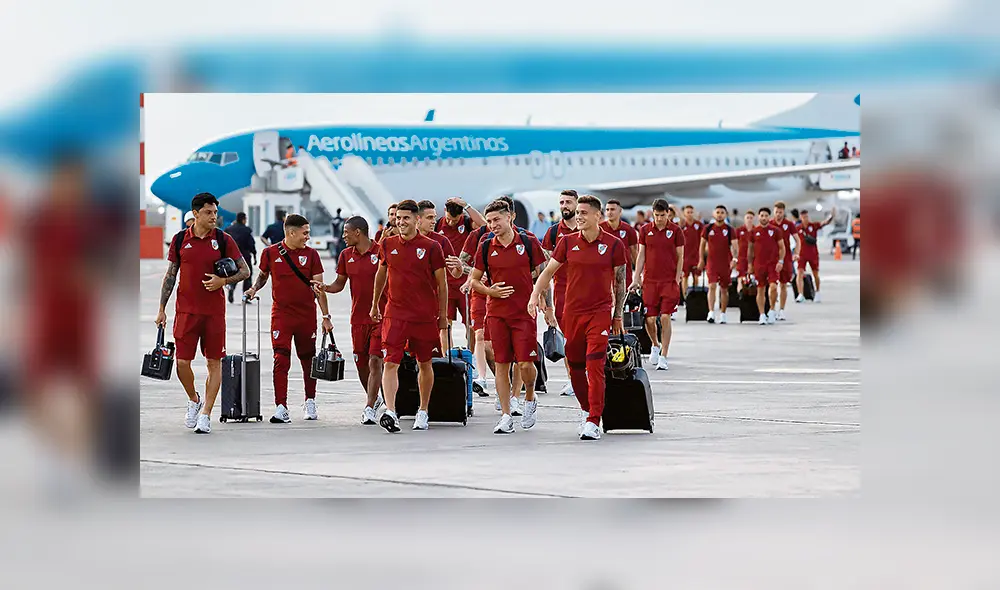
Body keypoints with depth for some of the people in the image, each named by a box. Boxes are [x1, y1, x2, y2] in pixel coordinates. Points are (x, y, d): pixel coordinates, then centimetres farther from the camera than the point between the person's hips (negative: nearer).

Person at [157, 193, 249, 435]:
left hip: (214, 311, 0)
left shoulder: (223, 240, 0)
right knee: (182, 362, -3)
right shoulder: (180, 240, 3)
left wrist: (224, 281, -14)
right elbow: (170, 275, 9)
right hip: (186, 310, 1)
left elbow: (245, 270, 5)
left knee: (214, 362, -1)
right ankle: (193, 401, 24)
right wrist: (161, 309, 6)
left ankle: (205, 415, 5)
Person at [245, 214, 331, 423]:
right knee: (281, 360, -10)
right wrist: (254, 289, -3)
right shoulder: (270, 253, 1)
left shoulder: (311, 254, 2)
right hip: (281, 313, -1)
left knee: (308, 359, 10)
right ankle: (281, 408, -12)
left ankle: (310, 402, 26)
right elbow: (263, 275, 18)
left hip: (307, 314, 1)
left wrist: (326, 316, -3)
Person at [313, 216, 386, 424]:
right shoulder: (346, 255, 8)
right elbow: (339, 284, 14)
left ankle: (369, 408, -10)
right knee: (361, 363, 11)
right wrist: (325, 287, -7)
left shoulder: (381, 252, -8)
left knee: (375, 362, -12)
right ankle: (373, 398, 34)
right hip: (358, 318, 5)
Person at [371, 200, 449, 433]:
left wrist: (443, 315, 3)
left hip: (425, 315, -1)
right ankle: (390, 412, -20)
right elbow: (381, 274, 20)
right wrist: (375, 305, 25)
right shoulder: (388, 245, 5)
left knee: (425, 364, 10)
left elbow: (442, 283, 2)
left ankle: (423, 411, 25)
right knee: (390, 363, -13)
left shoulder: (431, 247, -4)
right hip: (395, 314, 1)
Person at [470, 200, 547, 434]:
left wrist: (548, 307, 1)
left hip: (524, 312, -2)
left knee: (525, 363, -8)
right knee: (501, 364, 2)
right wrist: (490, 291, -8)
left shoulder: (528, 242, -2)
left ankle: (530, 399, 21)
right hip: (496, 313, 2)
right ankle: (505, 417, 7)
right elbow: (474, 280, 11)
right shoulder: (486, 247, 3)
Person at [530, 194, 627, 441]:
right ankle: (587, 410, 32)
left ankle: (593, 422, -13)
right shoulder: (568, 242, 4)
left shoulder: (613, 245, -2)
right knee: (575, 367, 11)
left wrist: (618, 316, 8)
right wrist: (535, 295, -9)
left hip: (600, 313, -3)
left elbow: (619, 282, 6)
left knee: (595, 367, -13)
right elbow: (548, 271, 8)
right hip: (572, 312, 4)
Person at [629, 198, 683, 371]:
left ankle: (663, 357, -2)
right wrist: (636, 279, 4)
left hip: (669, 281, -2)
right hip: (649, 280, 2)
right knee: (649, 319, 0)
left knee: (665, 318, -7)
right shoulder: (646, 230, 6)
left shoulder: (675, 230, 1)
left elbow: (680, 257, 3)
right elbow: (641, 255, 9)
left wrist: (677, 279, -5)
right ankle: (655, 345, 29)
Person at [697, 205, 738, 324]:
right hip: (711, 263, 0)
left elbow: (734, 245, -11)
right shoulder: (708, 228, 4)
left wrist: (734, 258, -27)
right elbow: (702, 244, 13)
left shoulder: (730, 230, -1)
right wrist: (701, 259, 8)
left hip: (726, 263, 0)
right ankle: (711, 313, -22)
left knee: (724, 289, 10)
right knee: (712, 286, -15)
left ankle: (722, 314, 21)